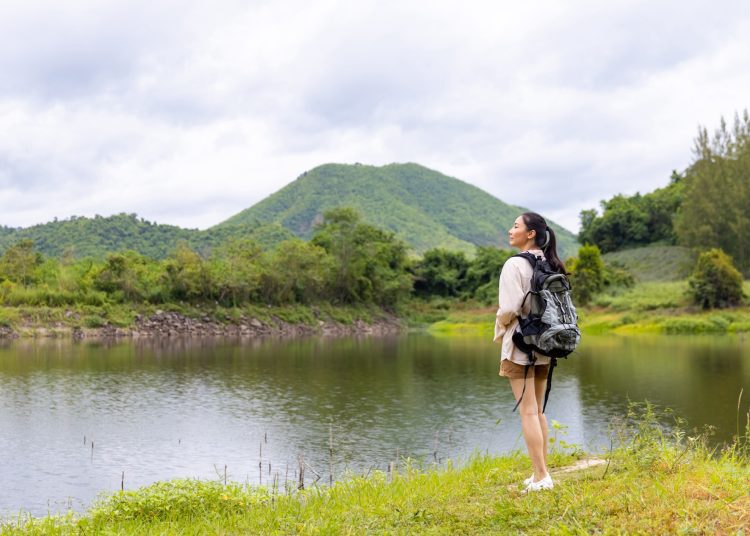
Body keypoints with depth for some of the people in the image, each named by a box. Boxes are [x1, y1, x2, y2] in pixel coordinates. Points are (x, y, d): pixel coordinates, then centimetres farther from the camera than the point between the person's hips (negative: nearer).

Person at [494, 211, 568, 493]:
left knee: (527, 412, -3)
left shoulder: (515, 264, -14)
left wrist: (499, 330, -2)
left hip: (520, 344, -7)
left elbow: (510, 307, -19)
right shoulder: (550, 266, 8)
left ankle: (541, 477, -2)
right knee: (538, 411, 15)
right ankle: (542, 473, 20)